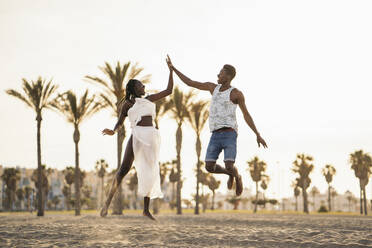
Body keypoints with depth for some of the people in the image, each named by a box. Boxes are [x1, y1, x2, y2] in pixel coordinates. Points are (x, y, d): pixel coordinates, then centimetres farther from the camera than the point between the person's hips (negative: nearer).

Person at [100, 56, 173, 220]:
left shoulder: (149, 99, 20)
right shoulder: (127, 104, 8)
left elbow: (169, 90, 22)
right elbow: (120, 122, 7)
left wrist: (170, 70, 21)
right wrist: (113, 131, -16)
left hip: (151, 137, 4)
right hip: (137, 135, -4)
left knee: (150, 172, 3)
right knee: (124, 168, -16)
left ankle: (146, 209, 10)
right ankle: (108, 202, -12)